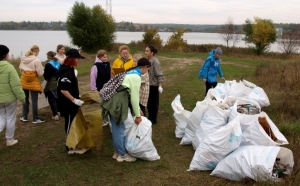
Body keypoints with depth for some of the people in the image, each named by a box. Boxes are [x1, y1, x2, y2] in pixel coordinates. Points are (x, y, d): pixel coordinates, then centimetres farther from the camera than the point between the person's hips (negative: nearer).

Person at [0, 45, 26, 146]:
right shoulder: (9, 67, -18)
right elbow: (16, 85, -20)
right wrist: (22, 97, -9)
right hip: (10, 98, -5)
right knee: (10, 119, 10)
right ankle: (9, 140, 22)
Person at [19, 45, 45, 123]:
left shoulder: (23, 59, 2)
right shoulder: (37, 60, -17)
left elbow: (21, 69, 11)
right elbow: (40, 73, -14)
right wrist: (42, 68, 4)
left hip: (24, 81, 6)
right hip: (33, 82, -6)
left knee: (25, 99, 16)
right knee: (34, 101, 2)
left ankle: (24, 116, 25)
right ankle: (35, 118, 9)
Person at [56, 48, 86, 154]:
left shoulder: (68, 70, 10)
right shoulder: (66, 72, -22)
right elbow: (63, 89, -28)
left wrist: (75, 98, 19)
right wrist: (74, 100, -26)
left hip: (70, 103, 10)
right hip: (68, 104, -10)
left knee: (72, 124, 19)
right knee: (70, 125, 2)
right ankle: (71, 148, 14)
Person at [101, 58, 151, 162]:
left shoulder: (131, 72, 17)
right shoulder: (136, 77, -13)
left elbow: (131, 94, 24)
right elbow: (134, 97, -11)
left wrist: (137, 109, 28)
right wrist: (138, 115, -2)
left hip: (112, 100, 10)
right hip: (116, 102, -10)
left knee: (117, 129, 19)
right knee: (119, 129, 4)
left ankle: (118, 151, 31)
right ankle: (122, 155, 17)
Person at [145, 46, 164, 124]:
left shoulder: (155, 62, -18)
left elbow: (159, 75, -18)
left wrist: (160, 86, -21)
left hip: (154, 85, -7)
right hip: (148, 85, 7)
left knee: (154, 103, 6)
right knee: (148, 103, 16)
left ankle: (153, 119, 19)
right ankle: (150, 118, 31)